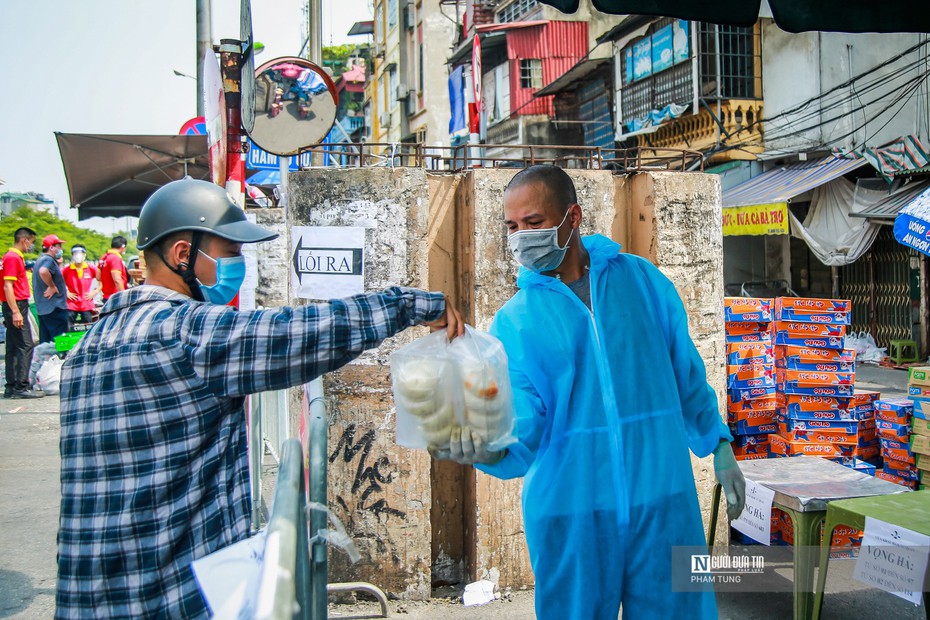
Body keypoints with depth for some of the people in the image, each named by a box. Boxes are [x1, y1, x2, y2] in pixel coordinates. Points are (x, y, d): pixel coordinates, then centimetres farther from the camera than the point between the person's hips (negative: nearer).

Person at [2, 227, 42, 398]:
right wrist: (15, 312, -23)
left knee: (13, 348, 10)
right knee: (26, 346, -12)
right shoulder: (12, 258, -11)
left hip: (16, 307, 10)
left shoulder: (16, 257, 19)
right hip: (16, 306, -10)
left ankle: (11, 388, 13)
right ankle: (21, 387, -14)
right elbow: (7, 287, -18)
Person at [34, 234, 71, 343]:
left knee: (45, 341, 12)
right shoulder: (49, 260, -14)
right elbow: (43, 271, -34)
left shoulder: (41, 259, 18)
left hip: (42, 308, 10)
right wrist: (52, 286, -23)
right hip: (54, 308, -10)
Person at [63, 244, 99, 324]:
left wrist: (95, 292, -1)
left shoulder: (92, 269, 1)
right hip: (71, 305, -1)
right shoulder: (67, 270, 0)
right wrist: (66, 293, -2)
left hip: (87, 305, 1)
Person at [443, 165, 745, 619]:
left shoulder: (642, 279, 4)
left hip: (662, 496, 1)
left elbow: (687, 372, 11)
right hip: (569, 508, 0)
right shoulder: (513, 321, 0)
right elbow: (523, 412, -11)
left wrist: (719, 448, 10)